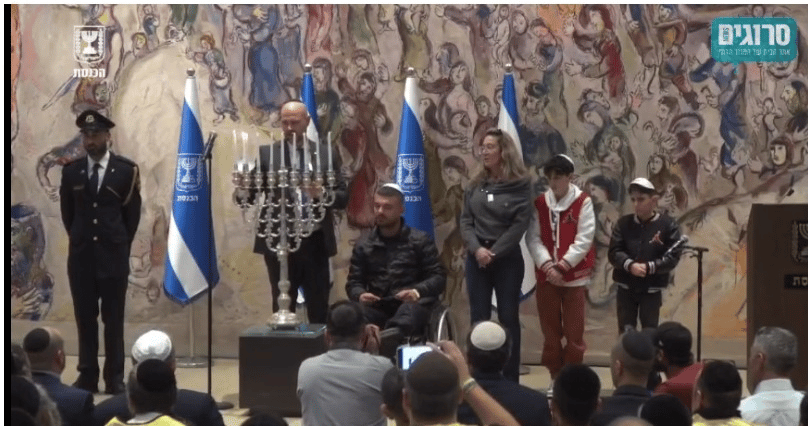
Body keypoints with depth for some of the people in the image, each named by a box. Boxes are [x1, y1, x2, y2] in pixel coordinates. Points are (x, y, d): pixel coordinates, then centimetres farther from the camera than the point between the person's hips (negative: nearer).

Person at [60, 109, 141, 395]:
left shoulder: (126, 170, -3)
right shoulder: (71, 172, 4)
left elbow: (133, 213, 5)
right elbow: (67, 213, 15)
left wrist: (120, 245, 8)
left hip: (114, 255, -2)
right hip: (81, 255, 2)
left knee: (113, 319, 1)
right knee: (84, 318, 4)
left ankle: (114, 377, 7)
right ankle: (87, 376, 10)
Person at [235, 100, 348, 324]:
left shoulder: (326, 154, 6)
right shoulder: (266, 154, 4)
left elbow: (343, 197, 2)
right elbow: (249, 195, -3)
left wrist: (323, 194, -19)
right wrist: (243, 191, -26)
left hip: (315, 244, 1)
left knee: (319, 310, 4)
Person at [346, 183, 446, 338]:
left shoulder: (420, 241, 14)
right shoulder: (363, 246, 22)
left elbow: (438, 277, 6)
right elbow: (354, 282, 19)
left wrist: (418, 291, -16)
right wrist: (360, 295, -7)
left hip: (411, 303, -2)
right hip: (377, 306, 3)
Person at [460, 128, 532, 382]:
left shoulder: (519, 185, -4)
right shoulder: (475, 186, 9)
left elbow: (520, 224, -9)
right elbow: (465, 221, 4)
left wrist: (494, 252, -14)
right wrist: (477, 249, -13)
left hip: (507, 258, -4)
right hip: (476, 258, 4)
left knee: (508, 318, 2)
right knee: (478, 318, 5)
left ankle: (510, 378, 6)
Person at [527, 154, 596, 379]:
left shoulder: (583, 202, -4)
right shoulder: (539, 203, 4)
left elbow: (584, 240, -9)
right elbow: (533, 238, -2)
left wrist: (562, 266, -15)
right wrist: (547, 265, -16)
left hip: (574, 277, -3)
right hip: (546, 276, 3)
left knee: (574, 332, 1)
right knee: (550, 331, 8)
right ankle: (555, 377, 18)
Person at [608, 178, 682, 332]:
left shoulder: (667, 225, -7)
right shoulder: (624, 223, -1)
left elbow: (673, 256, -11)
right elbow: (614, 252, -6)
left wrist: (648, 267, -22)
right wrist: (630, 265, -25)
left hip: (652, 290, -2)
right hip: (626, 288, 2)